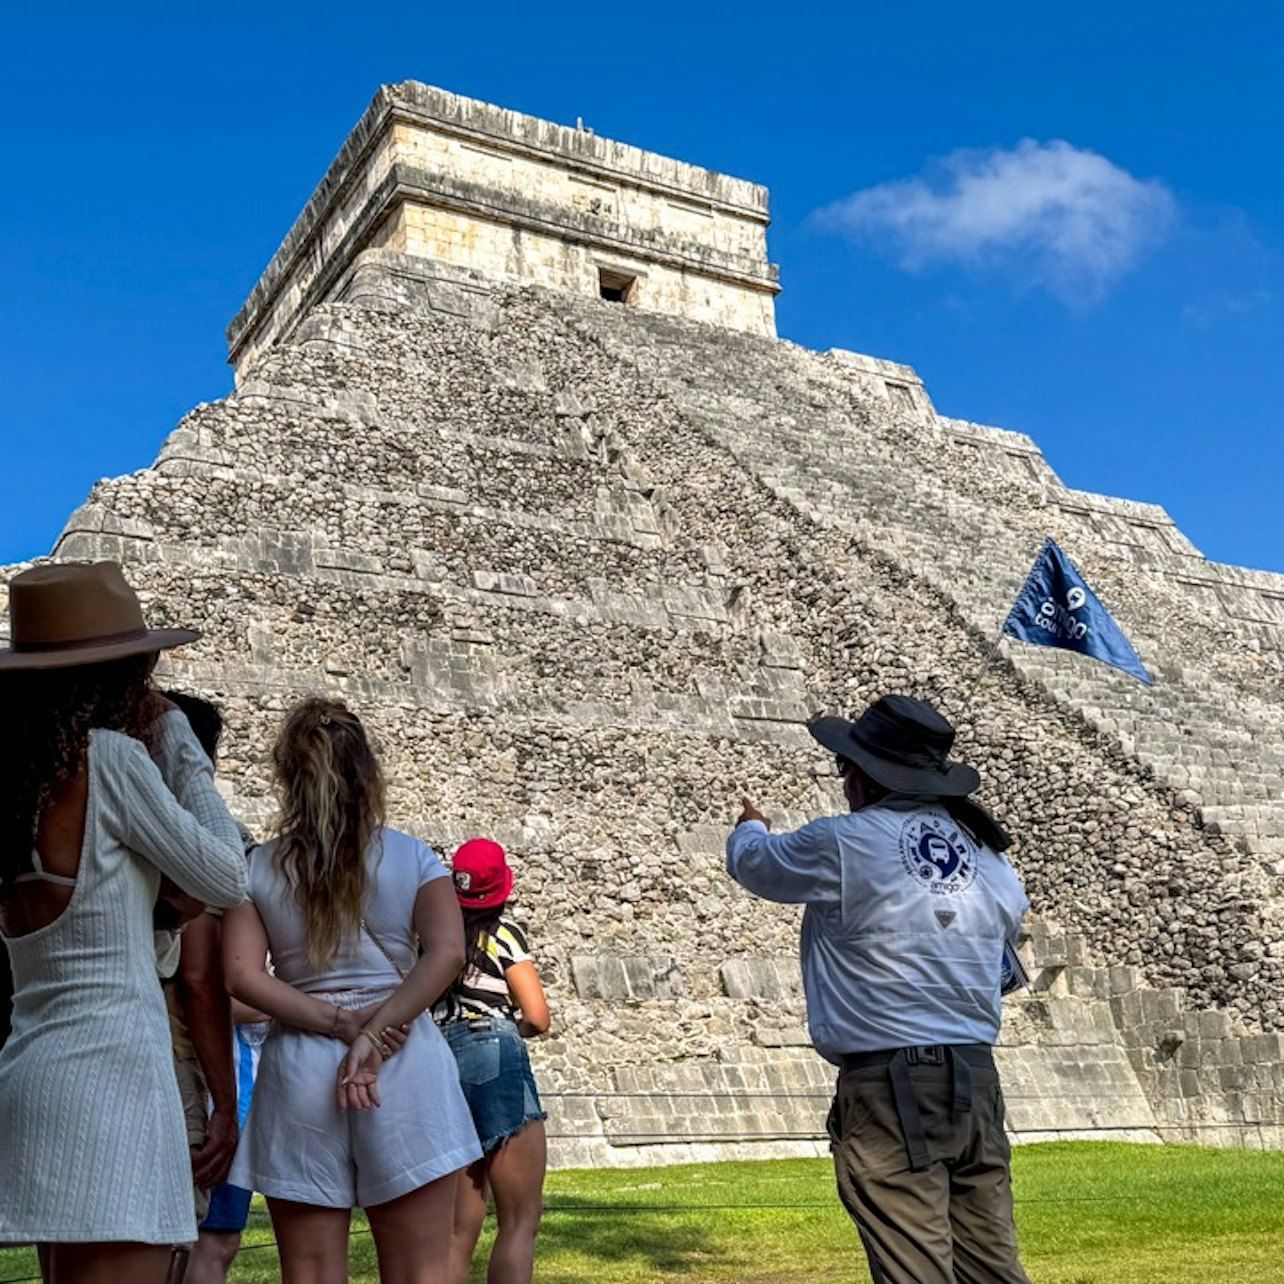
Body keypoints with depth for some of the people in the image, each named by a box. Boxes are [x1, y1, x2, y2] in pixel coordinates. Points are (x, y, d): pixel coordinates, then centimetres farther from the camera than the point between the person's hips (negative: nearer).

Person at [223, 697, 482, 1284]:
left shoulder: (259, 868, 5)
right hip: (406, 1070, -1)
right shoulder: (412, 857, 2)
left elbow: (242, 976, -6)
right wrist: (373, 1031, -15)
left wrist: (342, 1024, -8)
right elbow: (447, 953, -12)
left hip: (299, 1073, 1)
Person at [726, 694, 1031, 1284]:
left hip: (890, 1087, -7)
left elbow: (751, 861, 7)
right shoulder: (990, 856, 10)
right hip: (976, 1081, 7)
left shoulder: (840, 844, -9)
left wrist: (750, 827, 31)